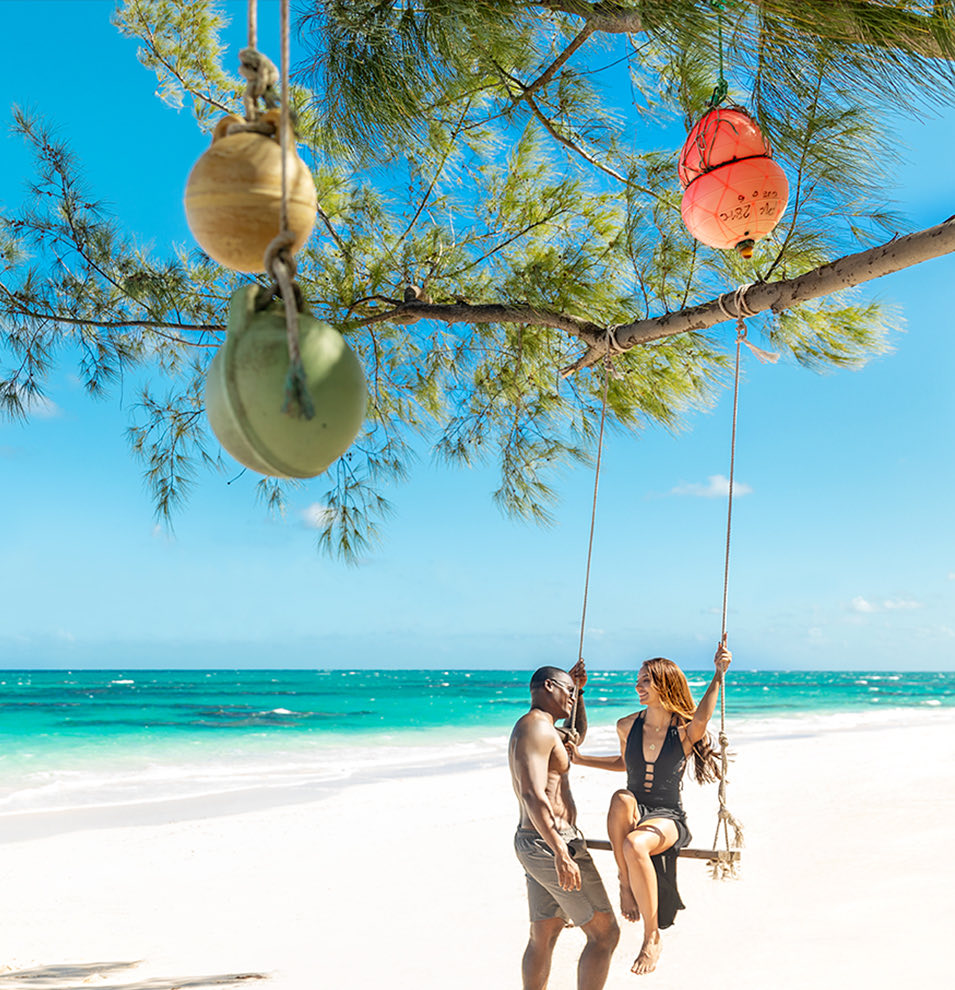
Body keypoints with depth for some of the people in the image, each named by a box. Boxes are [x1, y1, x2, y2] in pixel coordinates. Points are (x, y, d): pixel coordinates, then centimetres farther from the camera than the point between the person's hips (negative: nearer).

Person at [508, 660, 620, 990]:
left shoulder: (533, 728, 17)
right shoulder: (537, 727, -15)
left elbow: (577, 734, 37)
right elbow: (533, 796, -27)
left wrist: (579, 692, 23)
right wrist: (561, 854, -33)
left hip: (532, 843, 11)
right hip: (551, 842, -11)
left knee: (543, 936, 16)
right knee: (605, 933, -4)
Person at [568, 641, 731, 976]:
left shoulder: (686, 731, -7)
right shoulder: (627, 726, 6)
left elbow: (702, 718, -33)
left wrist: (718, 675, -48)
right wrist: (581, 759, 18)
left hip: (669, 819, -3)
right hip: (633, 816, 3)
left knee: (635, 844, -37)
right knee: (621, 800, -35)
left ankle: (652, 937, -19)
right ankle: (625, 884, -24)